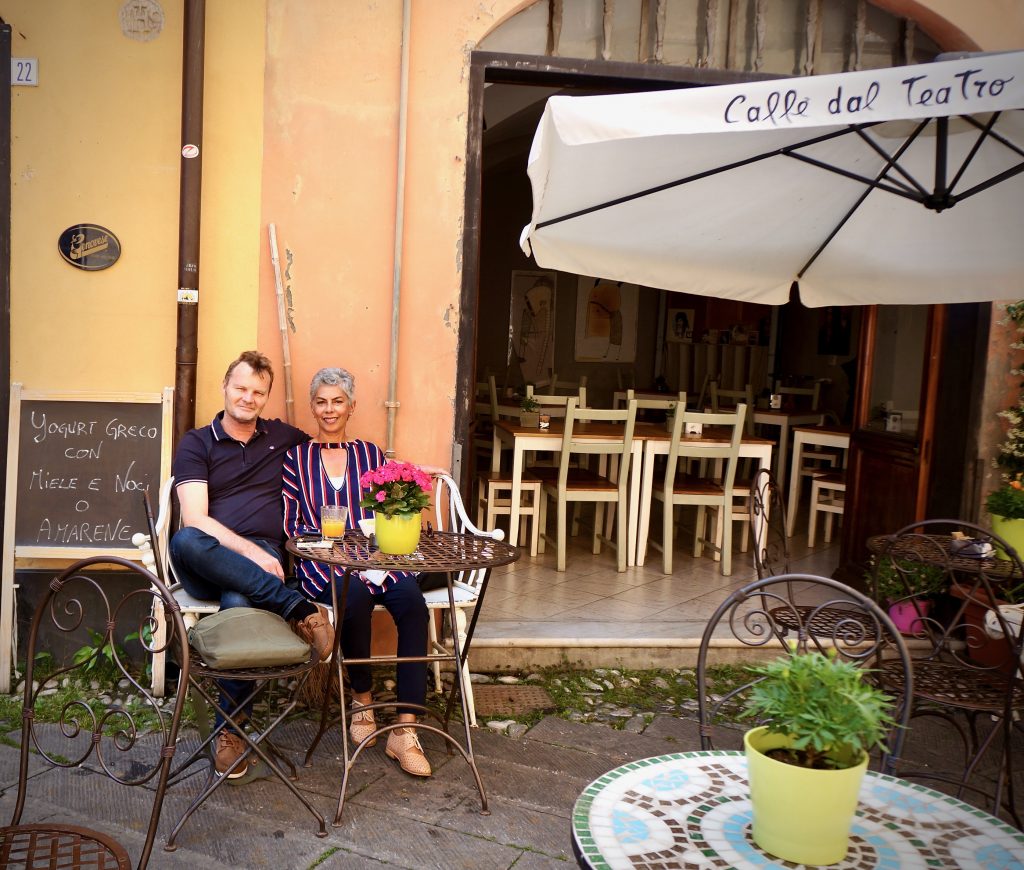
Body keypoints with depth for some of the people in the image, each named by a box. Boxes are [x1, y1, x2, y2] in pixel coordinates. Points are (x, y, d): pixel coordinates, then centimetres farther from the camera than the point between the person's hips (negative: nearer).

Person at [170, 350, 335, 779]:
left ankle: (230, 729, -21)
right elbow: (194, 519, -4)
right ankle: (297, 607, -36)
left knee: (239, 603, -36)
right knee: (185, 541, -38)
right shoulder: (196, 443, 9)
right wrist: (250, 551, -17)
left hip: (261, 561, 1)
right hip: (207, 565, 0)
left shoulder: (282, 437, 19)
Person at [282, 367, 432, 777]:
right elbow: (290, 526, 2)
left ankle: (405, 730, -27)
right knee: (355, 596, -36)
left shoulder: (370, 454, 19)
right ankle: (362, 698, -8)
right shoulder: (296, 457, 13)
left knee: (412, 600, -30)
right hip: (321, 563, -2)